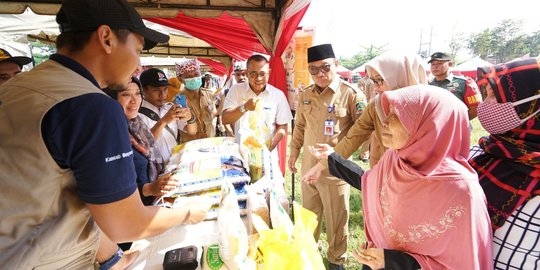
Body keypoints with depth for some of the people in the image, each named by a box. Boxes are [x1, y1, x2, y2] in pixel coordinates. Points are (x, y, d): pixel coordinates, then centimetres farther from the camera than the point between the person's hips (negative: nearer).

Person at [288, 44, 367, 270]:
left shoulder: (351, 94, -11)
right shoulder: (305, 95, 5)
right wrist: (294, 152, 16)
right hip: (308, 166, 5)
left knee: (336, 218, 12)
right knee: (309, 214, 21)